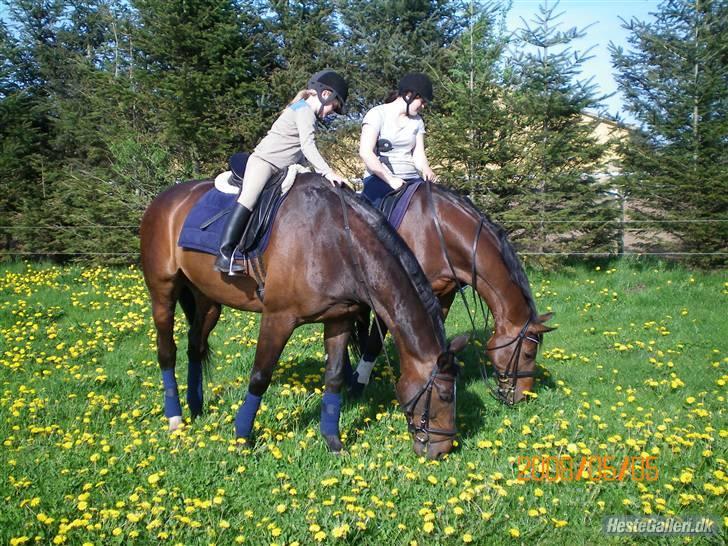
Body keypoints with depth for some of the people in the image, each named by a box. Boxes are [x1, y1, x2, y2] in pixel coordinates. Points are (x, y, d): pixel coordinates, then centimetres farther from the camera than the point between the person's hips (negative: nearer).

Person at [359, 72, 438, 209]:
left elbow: (419, 154, 10)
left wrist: (426, 170, -14)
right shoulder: (377, 114, -3)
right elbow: (365, 152, -13)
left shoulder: (417, 121, 16)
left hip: (411, 179, 6)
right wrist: (390, 179, -20)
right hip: (380, 179, -6)